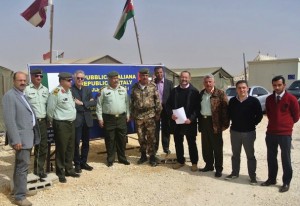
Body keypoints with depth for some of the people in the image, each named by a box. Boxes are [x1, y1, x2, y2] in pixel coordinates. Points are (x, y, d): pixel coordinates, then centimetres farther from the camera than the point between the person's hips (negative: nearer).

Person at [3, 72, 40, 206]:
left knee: (21, 164, 18)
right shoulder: (9, 96, -14)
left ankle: (18, 188, 31)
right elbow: (9, 120, -20)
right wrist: (16, 140, -24)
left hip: (28, 136, 9)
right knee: (23, 165, -6)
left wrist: (34, 135, 13)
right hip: (21, 137, -9)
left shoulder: (24, 95, 14)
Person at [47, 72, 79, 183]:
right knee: (61, 149, 1)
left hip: (71, 123, 8)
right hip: (61, 124, -8)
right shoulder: (56, 93, -15)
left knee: (70, 148, 15)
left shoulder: (69, 91, 10)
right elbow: (50, 110, -10)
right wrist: (54, 123, 1)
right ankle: (60, 173, 13)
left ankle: (69, 169, 28)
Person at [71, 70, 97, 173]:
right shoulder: (70, 89, -6)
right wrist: (87, 104, -10)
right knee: (76, 143, 2)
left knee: (86, 142, 12)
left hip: (87, 119, 5)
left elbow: (94, 102, 3)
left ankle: (83, 162, 24)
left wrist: (82, 103, -11)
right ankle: (77, 164, 14)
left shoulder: (87, 89, 12)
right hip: (76, 119, -5)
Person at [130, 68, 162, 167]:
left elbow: (157, 100, -1)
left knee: (151, 137, 0)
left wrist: (158, 112, -4)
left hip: (150, 115, -2)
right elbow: (132, 101, 10)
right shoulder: (134, 87, 4)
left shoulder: (152, 86, -2)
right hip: (138, 115, 2)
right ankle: (143, 155, 24)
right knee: (141, 137, 10)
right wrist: (132, 113, 9)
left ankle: (152, 157, 11)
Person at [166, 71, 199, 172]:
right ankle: (180, 161, 27)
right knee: (178, 142, 12)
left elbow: (197, 107, -7)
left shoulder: (194, 91, -4)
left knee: (192, 143, 7)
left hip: (189, 122, -3)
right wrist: (171, 114, -11)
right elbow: (168, 104, 7)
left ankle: (194, 162, 20)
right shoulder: (174, 90, 7)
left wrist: (191, 119, -18)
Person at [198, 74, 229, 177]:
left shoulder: (220, 94, -7)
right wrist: (199, 122, 9)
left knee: (217, 147, 2)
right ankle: (209, 165, 27)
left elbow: (225, 109, -11)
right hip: (204, 122, 6)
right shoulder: (201, 94, 11)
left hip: (215, 123, -6)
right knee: (206, 146, 13)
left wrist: (224, 124, -16)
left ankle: (218, 169, 12)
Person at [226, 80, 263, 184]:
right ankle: (235, 173, 29)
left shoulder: (254, 101, -11)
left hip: (249, 132, -3)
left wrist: (252, 124, -4)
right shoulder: (232, 101, -1)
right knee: (235, 154, 15)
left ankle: (252, 176, 18)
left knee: (250, 155, 7)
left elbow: (259, 115, -5)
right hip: (234, 131, 3)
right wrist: (235, 122, 6)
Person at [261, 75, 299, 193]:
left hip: (285, 133, -4)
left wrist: (287, 124, 12)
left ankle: (286, 182, 18)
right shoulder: (269, 99, 5)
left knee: (285, 159, 7)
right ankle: (271, 179, 28)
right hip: (270, 133, 4)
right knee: (271, 157, 14)